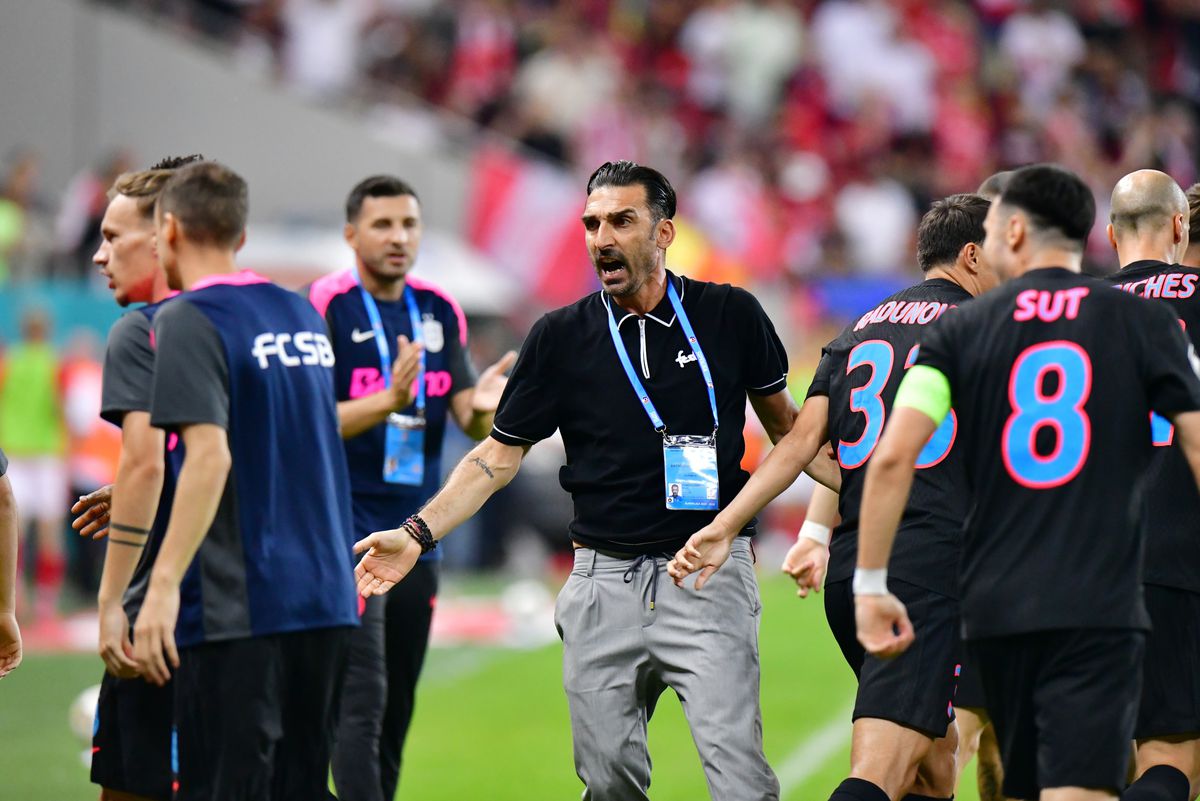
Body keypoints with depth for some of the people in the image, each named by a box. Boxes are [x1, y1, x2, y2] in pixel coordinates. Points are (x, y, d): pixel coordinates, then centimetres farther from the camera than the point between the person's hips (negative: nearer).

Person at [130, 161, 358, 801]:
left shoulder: (189, 320, -8)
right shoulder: (302, 315, 15)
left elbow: (211, 456, -20)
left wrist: (163, 586, -22)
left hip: (238, 607, -7)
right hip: (326, 599, 7)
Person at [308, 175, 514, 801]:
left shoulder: (440, 311, 10)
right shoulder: (325, 306, -9)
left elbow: (470, 421, 8)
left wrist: (483, 406, -15)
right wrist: (388, 400, -29)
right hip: (347, 532, -7)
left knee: (396, 710, 11)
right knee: (363, 700, -15)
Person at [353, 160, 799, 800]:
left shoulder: (730, 315, 2)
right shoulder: (561, 337, 3)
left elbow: (782, 419, 18)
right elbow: (500, 454, 8)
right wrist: (418, 533, -2)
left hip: (707, 576, -2)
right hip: (603, 581, 2)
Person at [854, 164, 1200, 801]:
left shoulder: (960, 330, 5)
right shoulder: (1146, 324, 3)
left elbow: (893, 457, -5)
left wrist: (870, 585, 1)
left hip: (995, 606, 3)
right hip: (1100, 608, -3)